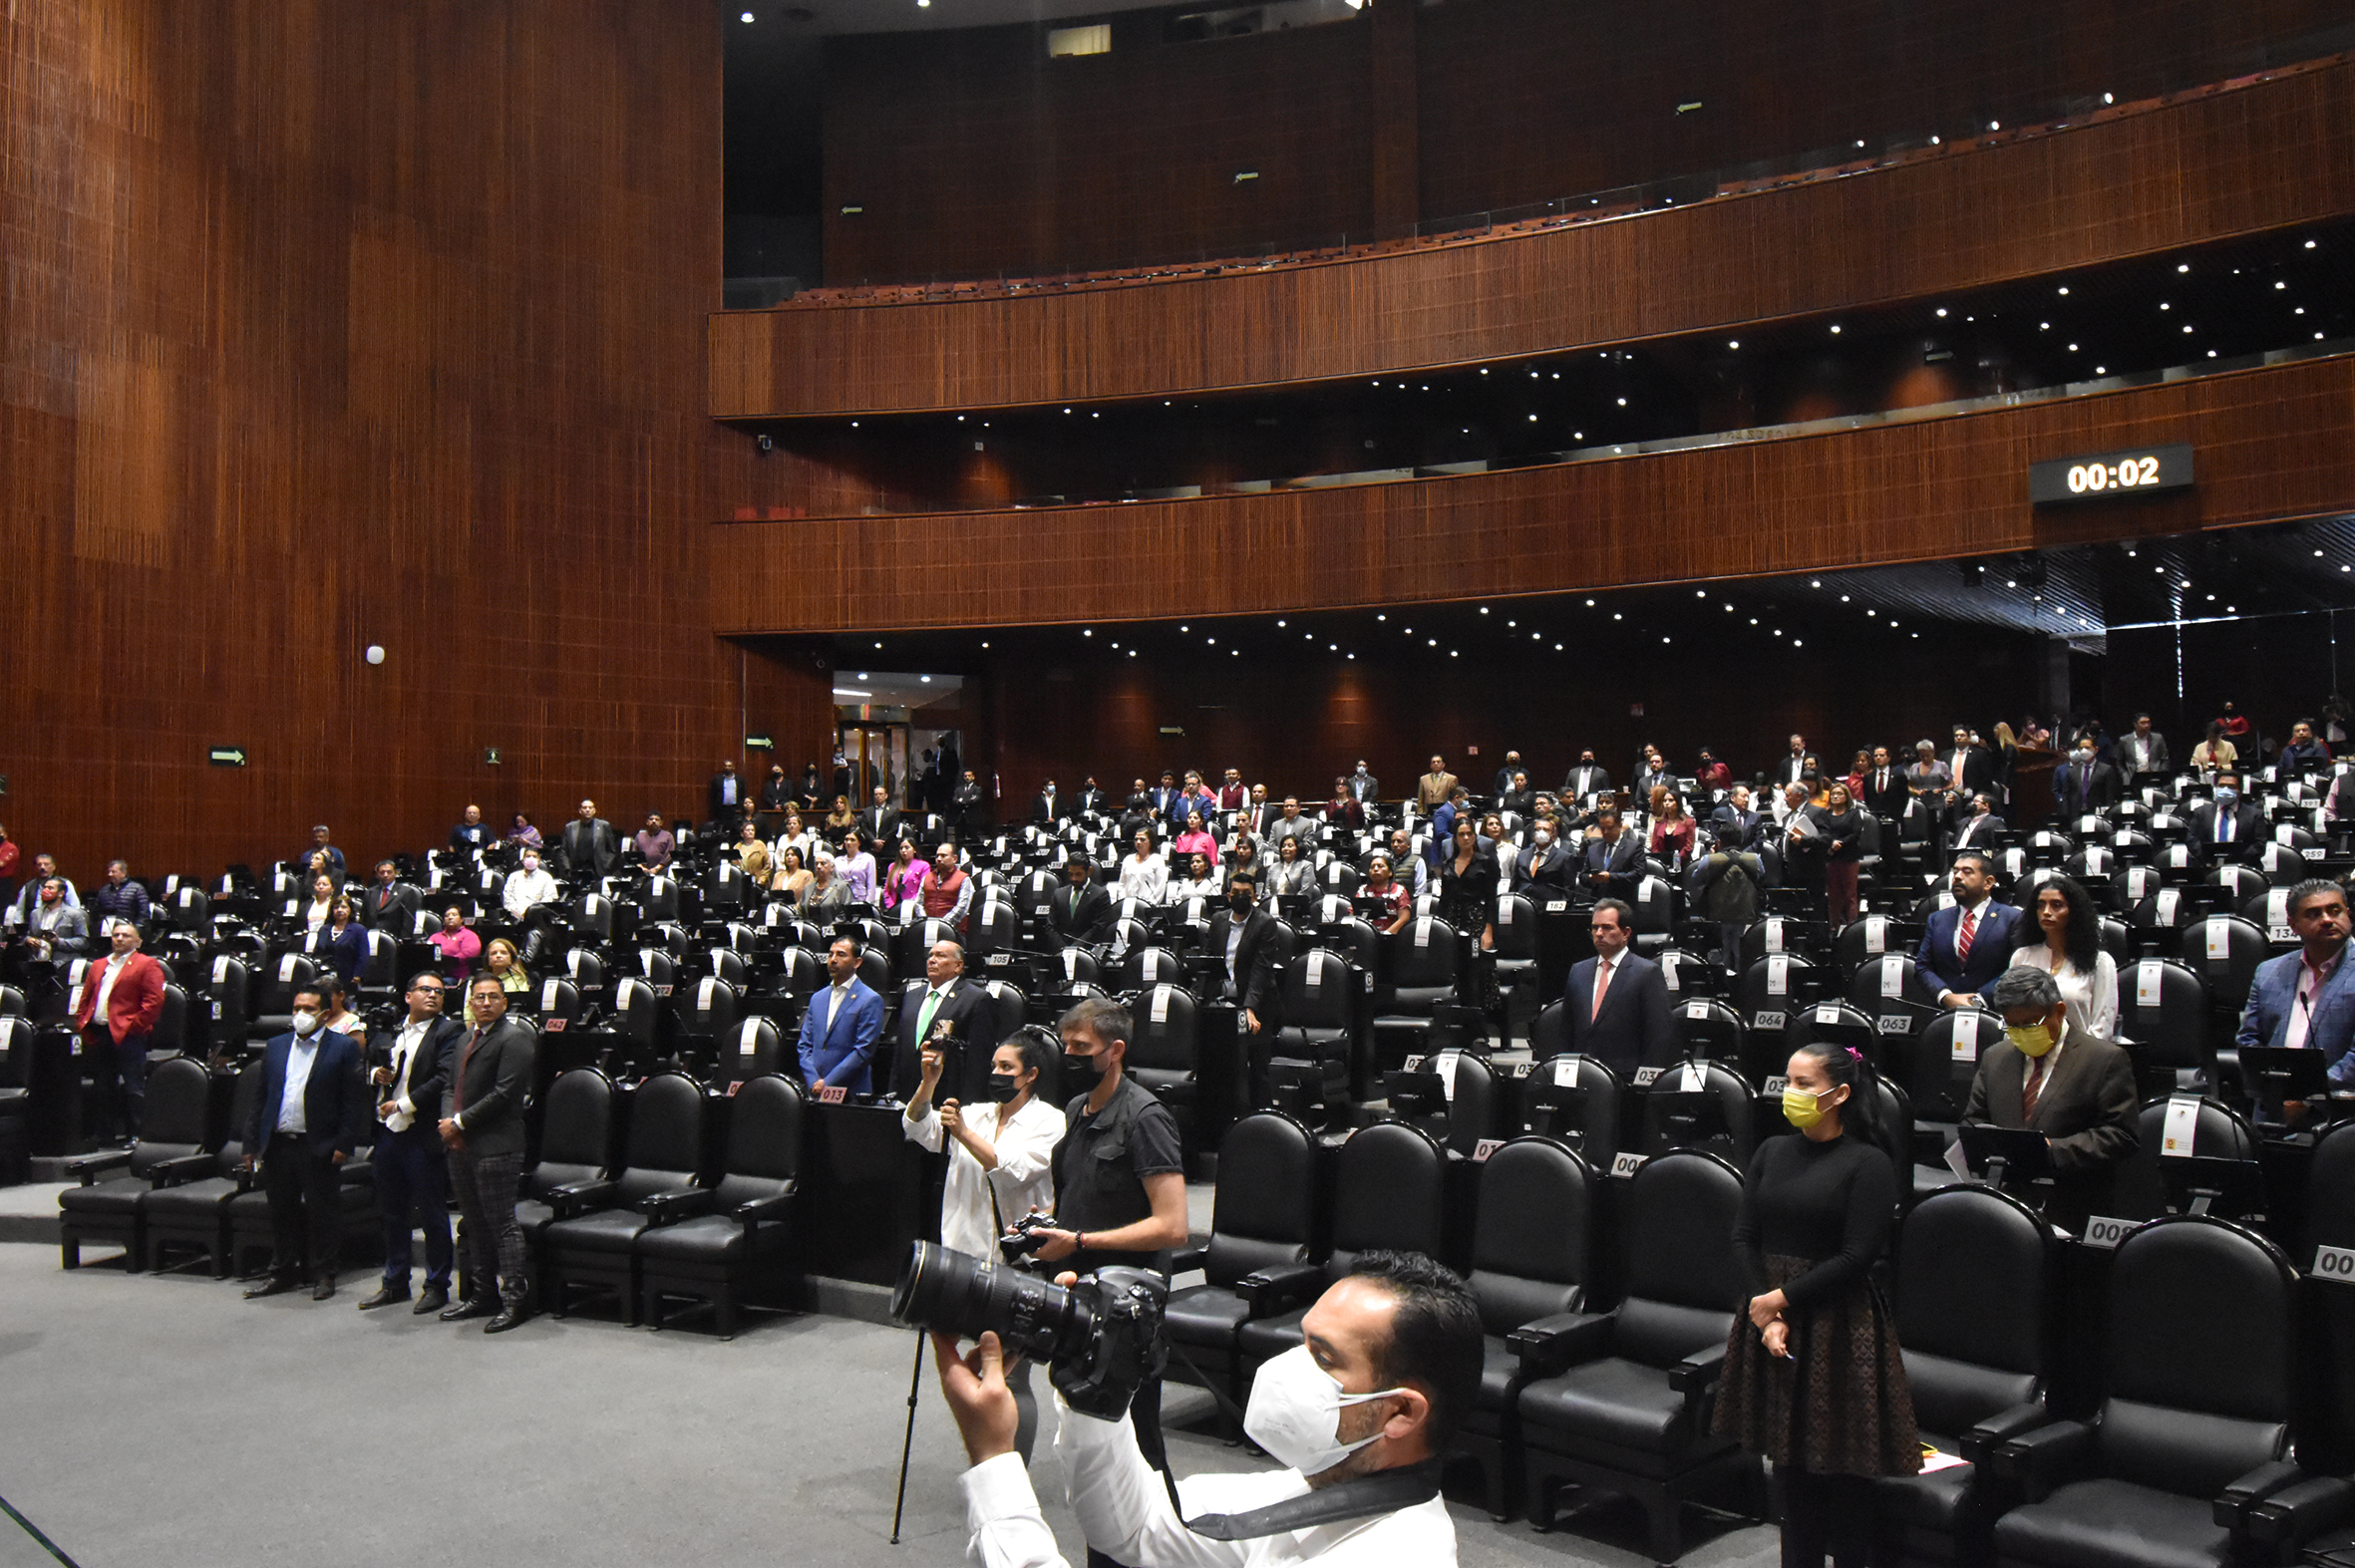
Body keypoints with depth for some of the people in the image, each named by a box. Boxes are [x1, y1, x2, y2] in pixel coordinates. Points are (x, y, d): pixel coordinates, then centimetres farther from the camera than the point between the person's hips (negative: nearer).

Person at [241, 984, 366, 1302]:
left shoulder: (343, 1048, -2)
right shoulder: (275, 1046, 13)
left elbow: (353, 1100, -5)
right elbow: (261, 1098, 14)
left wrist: (344, 1144, -12)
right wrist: (252, 1142, 8)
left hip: (319, 1148, -5)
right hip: (278, 1143, 5)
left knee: (321, 1213, 3)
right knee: (281, 1212, 12)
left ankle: (323, 1275, 13)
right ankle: (283, 1273, 24)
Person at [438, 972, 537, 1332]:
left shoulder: (514, 1038, -10)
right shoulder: (465, 1040, 18)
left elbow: (505, 1093, -17)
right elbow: (452, 1086, 20)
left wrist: (461, 1122, -14)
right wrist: (448, 1120, 0)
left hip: (496, 1147, -9)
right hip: (460, 1147, 9)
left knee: (501, 1223, -6)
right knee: (474, 1224, 15)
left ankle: (514, 1299, -1)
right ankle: (482, 1294, 24)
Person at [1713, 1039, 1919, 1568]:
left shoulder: (1868, 1164, -8)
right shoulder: (1772, 1152, 7)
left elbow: (1856, 1258, -13)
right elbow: (1743, 1237, 4)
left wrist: (1781, 1298, -12)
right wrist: (1768, 1317, -8)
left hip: (1838, 1326, -5)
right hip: (1769, 1314, 5)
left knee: (1842, 1460, 3)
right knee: (1788, 1454, 12)